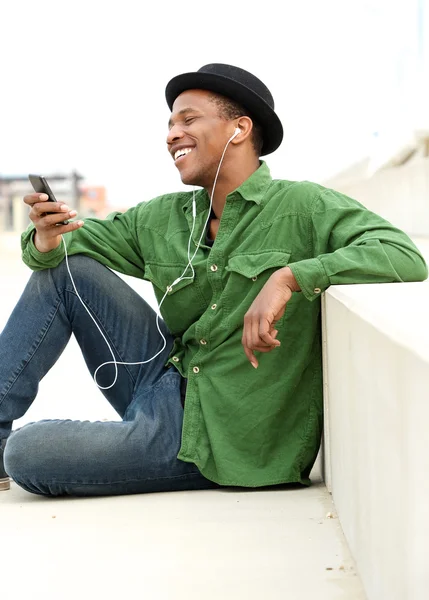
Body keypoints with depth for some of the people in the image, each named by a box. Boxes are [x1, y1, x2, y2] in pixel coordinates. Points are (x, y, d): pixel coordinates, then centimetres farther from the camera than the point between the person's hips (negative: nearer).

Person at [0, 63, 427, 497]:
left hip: (217, 439, -6)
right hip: (167, 386, 6)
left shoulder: (302, 207, -14)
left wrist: (287, 277, -35)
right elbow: (63, 244, 13)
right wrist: (47, 238, -13)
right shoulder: (161, 218, 5)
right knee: (64, 268, -3)